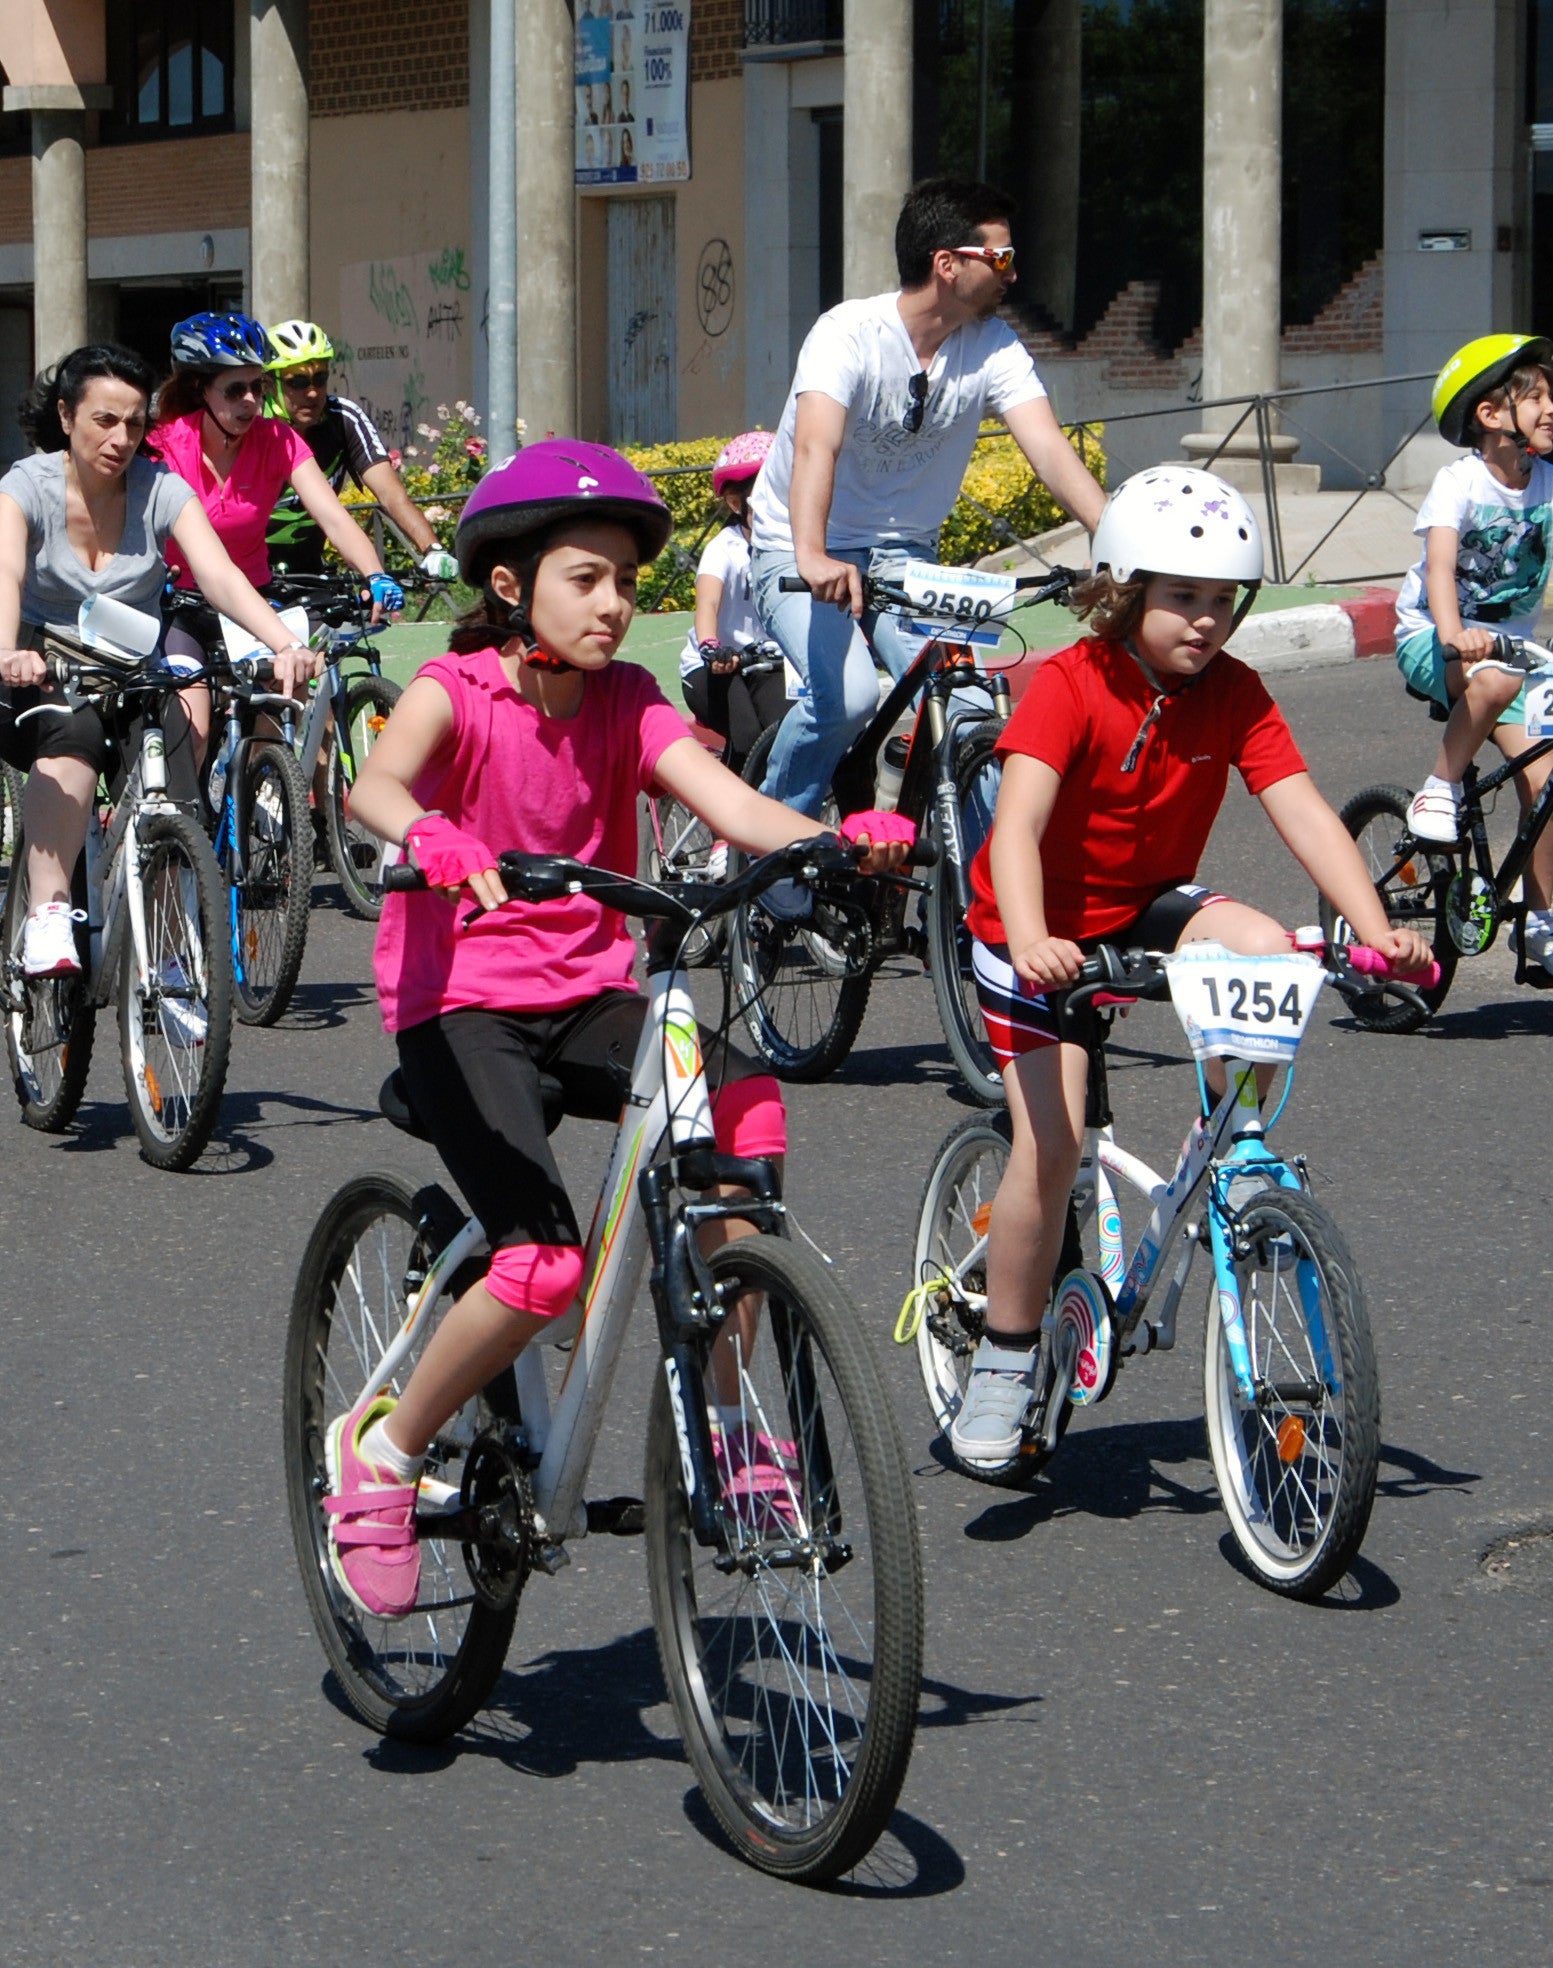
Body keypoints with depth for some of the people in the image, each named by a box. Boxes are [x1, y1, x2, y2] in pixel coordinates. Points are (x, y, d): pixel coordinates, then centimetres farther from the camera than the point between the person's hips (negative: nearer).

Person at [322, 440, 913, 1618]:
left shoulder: (626, 704, 5)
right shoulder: (457, 694, -7)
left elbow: (734, 807, -10)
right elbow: (375, 785, -29)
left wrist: (839, 841, -31)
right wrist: (434, 841, -52)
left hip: (587, 999, 5)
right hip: (458, 1002, -5)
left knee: (746, 1098, -26)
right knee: (545, 1268, -24)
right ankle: (380, 1451, 3)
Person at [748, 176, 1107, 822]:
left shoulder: (994, 348, -8)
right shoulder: (850, 333, -22)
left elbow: (1050, 449, -20)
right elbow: (817, 448, -37)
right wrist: (812, 557, -56)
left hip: (903, 552, 4)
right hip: (798, 554, -4)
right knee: (847, 696, -28)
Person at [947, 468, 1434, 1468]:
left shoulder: (1233, 694, -10)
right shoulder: (1070, 687, -23)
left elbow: (1304, 812, -19)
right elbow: (1017, 823, -36)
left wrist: (1377, 927, -34)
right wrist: (1031, 942, -54)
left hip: (1150, 907, 4)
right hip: (1041, 931, -4)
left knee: (1265, 949, -28)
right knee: (1051, 1143, -16)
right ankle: (1005, 1364, 2)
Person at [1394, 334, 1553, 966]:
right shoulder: (1460, 482, -17)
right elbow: (1440, 564, -30)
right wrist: (1453, 633, -49)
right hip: (1430, 637, -5)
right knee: (1495, 679, -39)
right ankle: (1440, 791, -18)